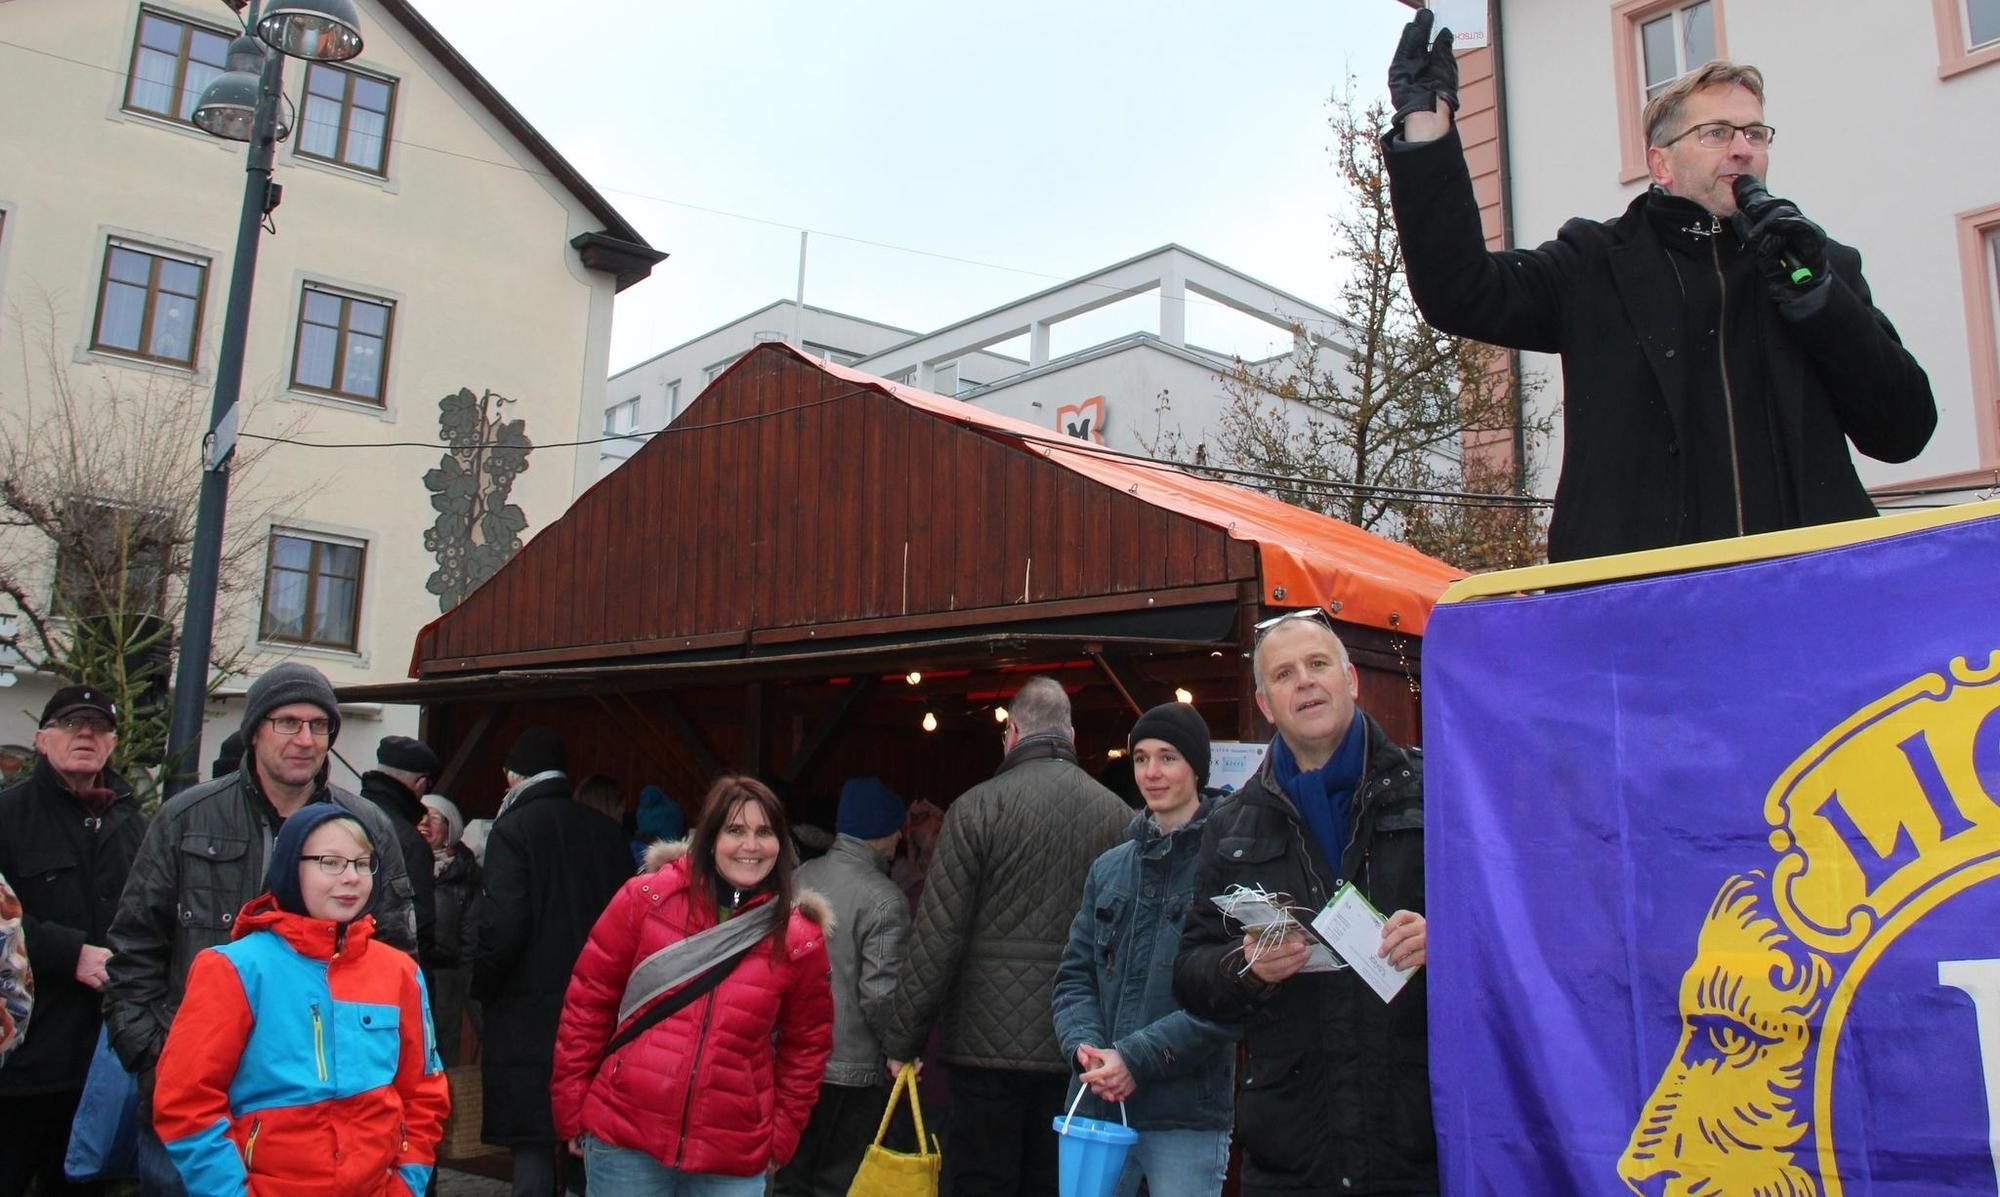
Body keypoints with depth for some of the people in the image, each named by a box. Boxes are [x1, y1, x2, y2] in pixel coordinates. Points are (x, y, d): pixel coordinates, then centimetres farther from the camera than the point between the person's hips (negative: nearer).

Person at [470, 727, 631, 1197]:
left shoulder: (513, 829, -8)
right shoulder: (607, 832, 6)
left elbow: (503, 923, -17)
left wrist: (480, 985, -2)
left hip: (530, 1012, -5)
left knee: (533, 1139, 1)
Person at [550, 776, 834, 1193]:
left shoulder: (799, 938, -1)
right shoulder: (647, 898, -4)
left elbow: (806, 1044, 9)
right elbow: (588, 1000, 1)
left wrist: (781, 1134, 6)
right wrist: (572, 1106, 2)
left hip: (733, 1159, 1)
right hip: (623, 1138, 0)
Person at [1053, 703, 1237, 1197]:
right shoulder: (1110, 867, 11)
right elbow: (1074, 975, 10)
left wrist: (1138, 1057, -17)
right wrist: (1084, 1044, -9)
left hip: (1186, 1117, -5)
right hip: (1097, 1106, 5)